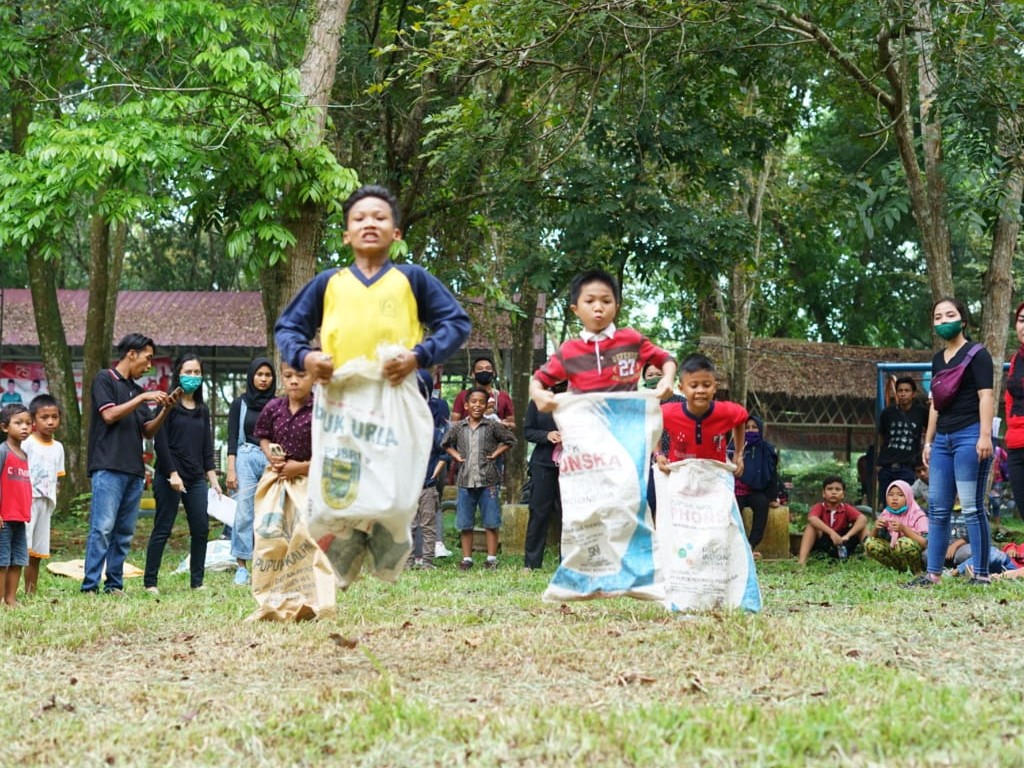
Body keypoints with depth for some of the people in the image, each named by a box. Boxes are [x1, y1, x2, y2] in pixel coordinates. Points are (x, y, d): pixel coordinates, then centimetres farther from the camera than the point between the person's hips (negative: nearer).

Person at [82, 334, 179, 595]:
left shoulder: (137, 389, 21)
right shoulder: (105, 380, 2)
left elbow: (148, 431, 19)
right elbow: (109, 415, -10)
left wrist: (166, 409, 4)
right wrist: (143, 399, -10)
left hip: (134, 470, 7)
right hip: (108, 468, -7)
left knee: (125, 532, 5)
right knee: (103, 528, -13)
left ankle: (115, 585, 9)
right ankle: (90, 586, -15)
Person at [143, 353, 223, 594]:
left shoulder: (203, 410, 15)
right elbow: (161, 442, -9)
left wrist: (212, 475, 7)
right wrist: (172, 474, -15)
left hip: (196, 478, 6)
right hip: (169, 477, -6)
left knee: (201, 529, 2)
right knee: (163, 529, -4)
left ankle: (197, 581, 10)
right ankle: (150, 582, 2)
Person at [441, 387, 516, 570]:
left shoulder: (493, 426, -1)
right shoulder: (458, 427, 6)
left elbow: (510, 440, 8)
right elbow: (446, 444, 21)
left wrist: (496, 453, -1)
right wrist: (455, 455, 6)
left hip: (488, 481, -2)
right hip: (466, 481, 2)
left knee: (491, 522, 1)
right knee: (464, 524, 6)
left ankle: (492, 558, 7)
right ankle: (467, 559, 14)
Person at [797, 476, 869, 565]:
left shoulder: (847, 509, -2)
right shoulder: (819, 507, -6)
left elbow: (863, 519, -20)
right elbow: (811, 519, -30)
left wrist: (848, 535, -36)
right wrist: (831, 532, -43)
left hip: (842, 543, 1)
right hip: (823, 543, -1)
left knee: (862, 524, -11)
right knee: (812, 525, -25)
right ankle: (802, 560, -39)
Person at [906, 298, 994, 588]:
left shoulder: (976, 354, -3)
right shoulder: (938, 359, 18)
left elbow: (986, 396, -10)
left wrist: (985, 436, -19)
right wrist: (928, 440, 20)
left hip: (969, 436, -8)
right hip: (943, 439, 8)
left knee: (972, 507, -8)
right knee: (937, 509, 7)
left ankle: (981, 574, -4)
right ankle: (933, 574, 11)